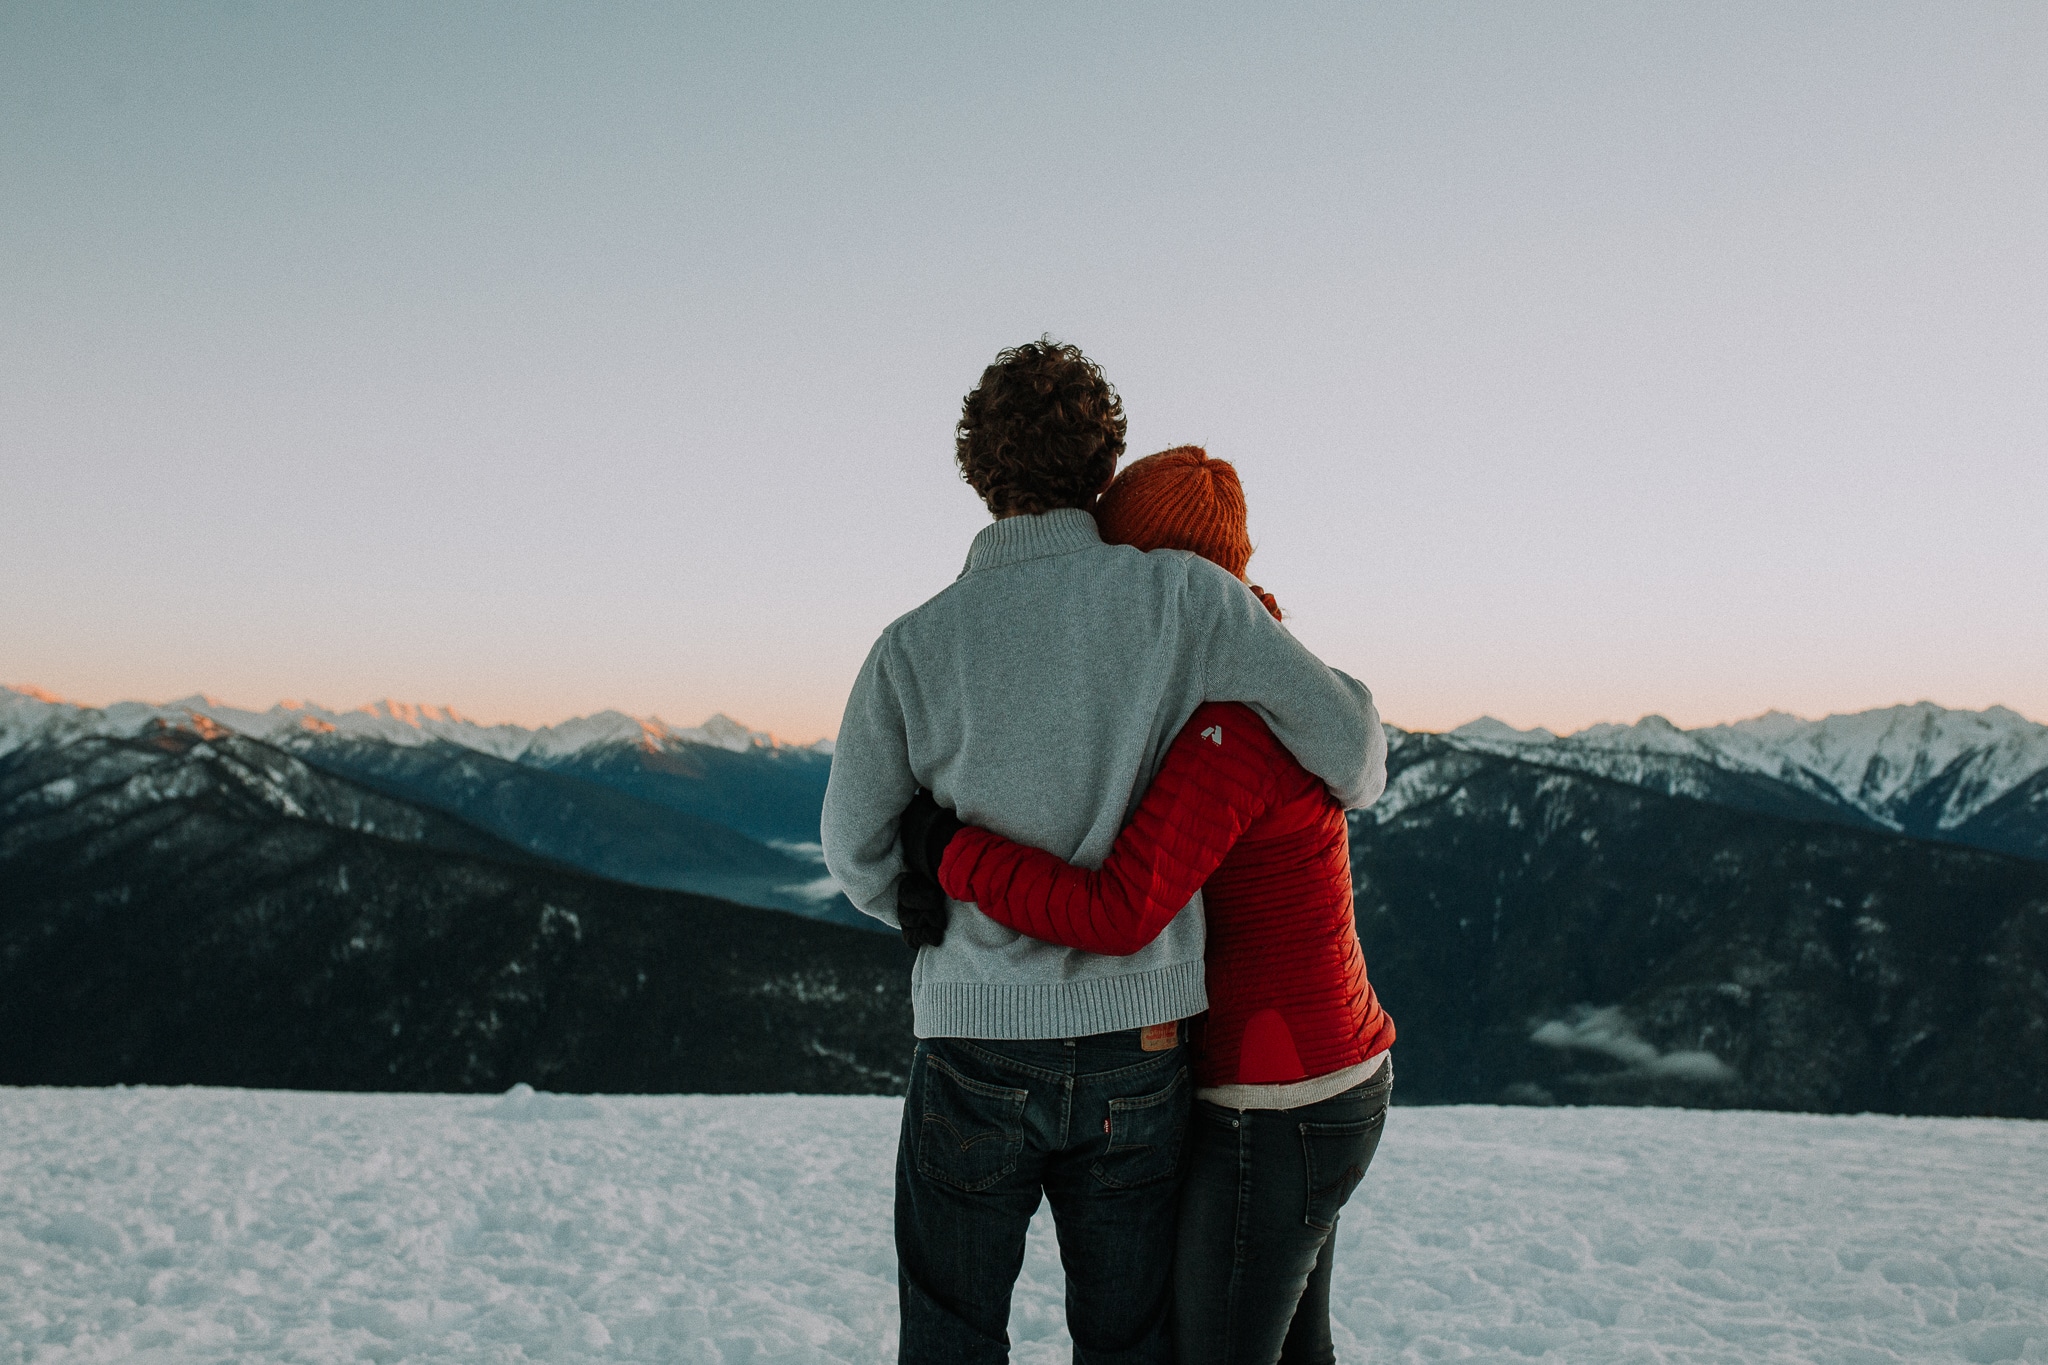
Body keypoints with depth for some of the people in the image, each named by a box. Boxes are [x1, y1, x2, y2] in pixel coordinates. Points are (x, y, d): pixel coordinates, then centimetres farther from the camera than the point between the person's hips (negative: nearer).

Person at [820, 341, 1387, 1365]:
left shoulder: (912, 646, -8)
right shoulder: (1183, 596, -10)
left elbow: (859, 854, 1)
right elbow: (1347, 738, -7)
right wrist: (1351, 782, 18)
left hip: (975, 1052, 0)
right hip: (1135, 1049, 1)